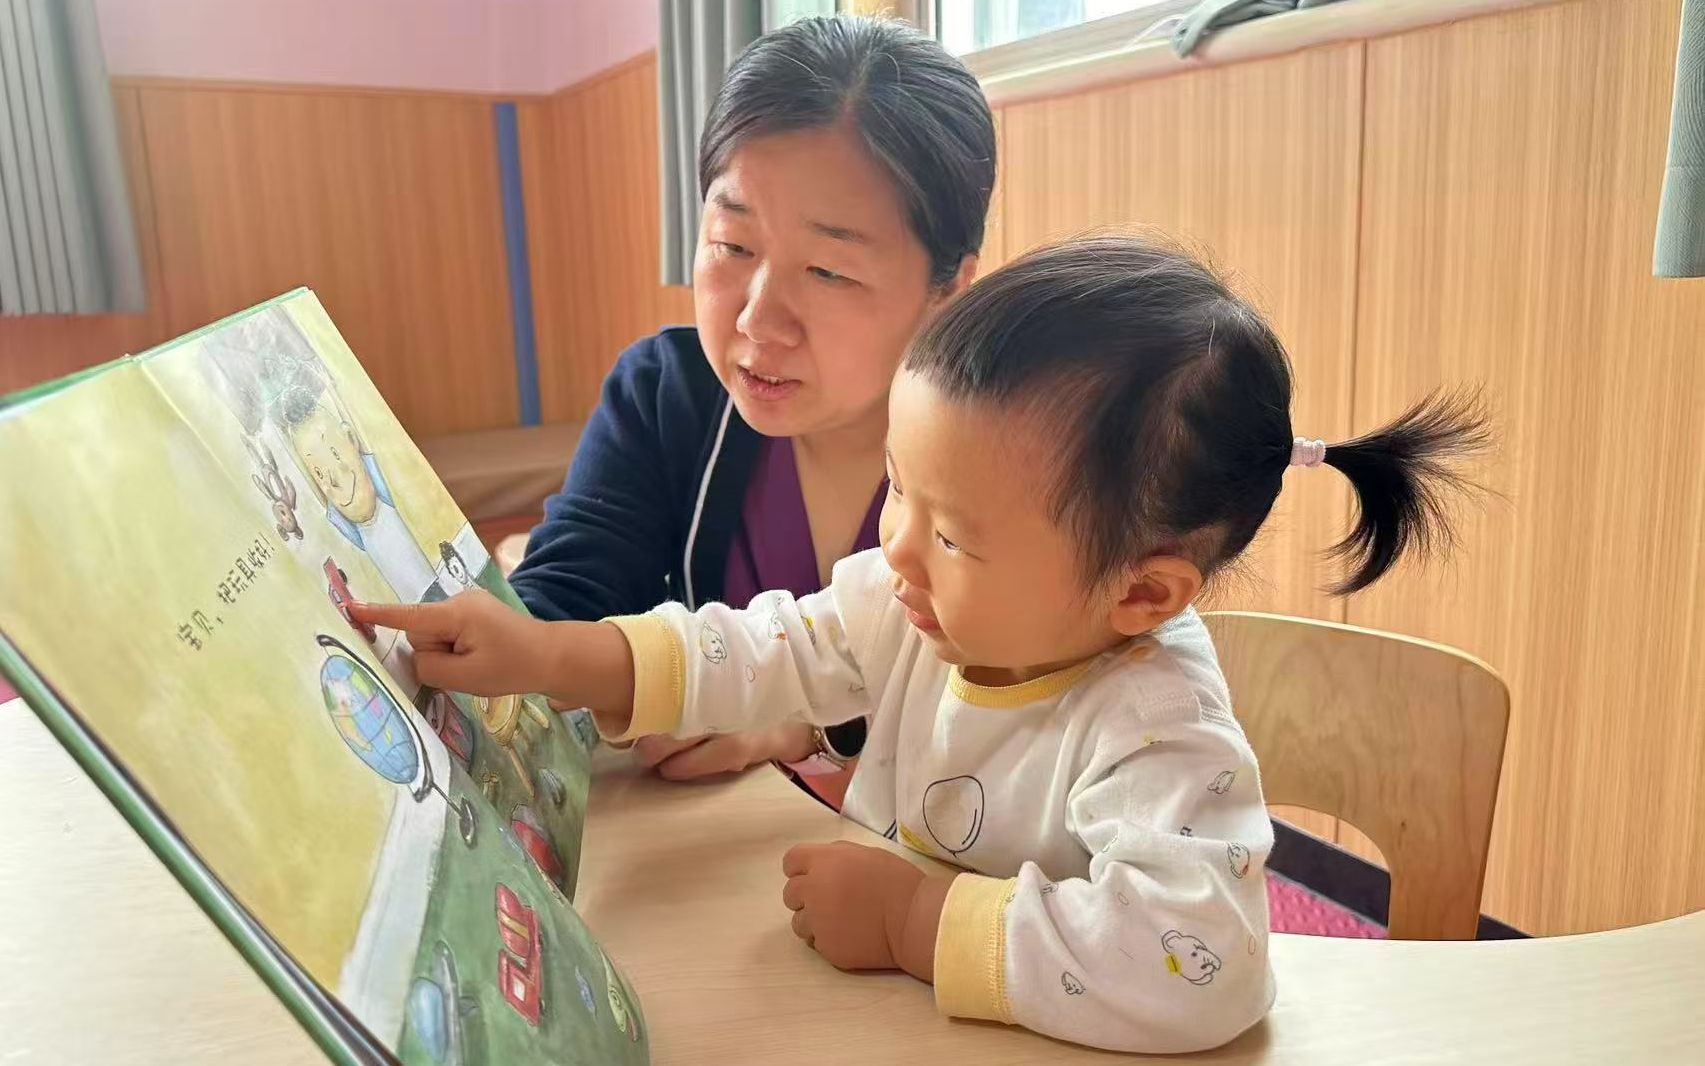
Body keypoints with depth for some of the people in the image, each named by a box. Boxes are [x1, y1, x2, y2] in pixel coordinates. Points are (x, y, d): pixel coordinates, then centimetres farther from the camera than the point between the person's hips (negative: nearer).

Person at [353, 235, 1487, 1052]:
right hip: (872, 1010, 5)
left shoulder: (1159, 734, -29)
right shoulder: (913, 604, -11)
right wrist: (546, 657, -14)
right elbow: (765, 655, -4)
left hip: (1027, 1034, -4)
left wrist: (914, 919, -34)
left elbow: (1194, 962, -42)